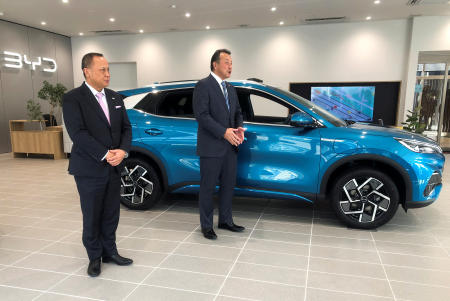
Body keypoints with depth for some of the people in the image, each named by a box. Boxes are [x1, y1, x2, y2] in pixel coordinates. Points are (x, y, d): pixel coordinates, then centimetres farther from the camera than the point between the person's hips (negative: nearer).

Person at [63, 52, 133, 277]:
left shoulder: (115, 98, 10)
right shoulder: (73, 98, -8)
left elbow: (126, 128, 8)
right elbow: (78, 133, -17)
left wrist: (122, 151, -10)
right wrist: (105, 155, -20)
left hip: (113, 168, 5)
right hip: (89, 169, -5)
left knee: (111, 215, 13)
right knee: (92, 216, 9)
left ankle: (109, 252, 30)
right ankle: (95, 257, 26)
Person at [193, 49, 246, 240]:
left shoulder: (231, 88, 17)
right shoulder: (203, 85, -7)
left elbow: (237, 112, 20)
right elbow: (201, 115, -16)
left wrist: (239, 129, -1)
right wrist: (224, 132, -21)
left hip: (230, 146, 8)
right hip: (211, 147, -7)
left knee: (228, 185, 15)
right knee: (208, 187, 3)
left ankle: (225, 220, 30)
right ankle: (206, 226, 17)